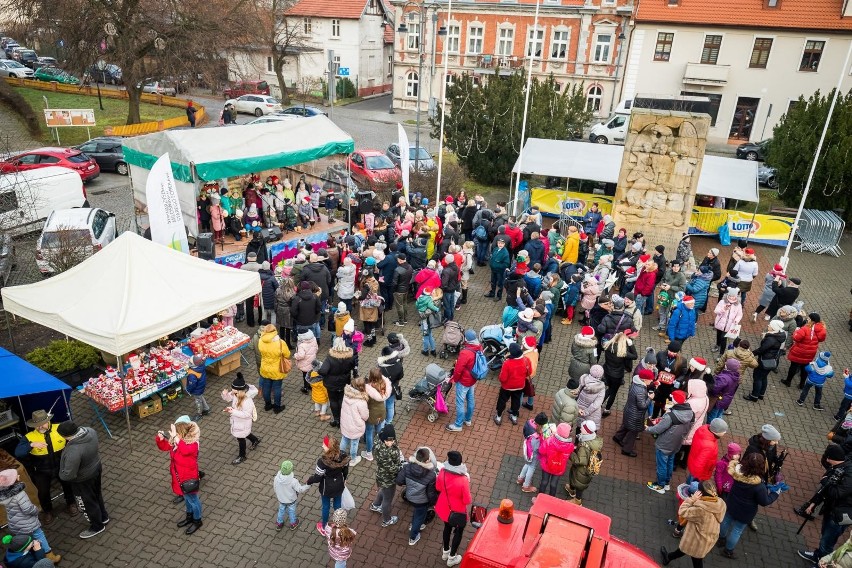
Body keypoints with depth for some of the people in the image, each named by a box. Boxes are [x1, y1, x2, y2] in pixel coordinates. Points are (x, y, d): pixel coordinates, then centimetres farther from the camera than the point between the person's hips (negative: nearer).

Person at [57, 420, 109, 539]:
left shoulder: (73, 452, -42)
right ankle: (103, 517, 53)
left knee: (87, 503, 19)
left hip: (83, 479, -7)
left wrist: (60, 475, -10)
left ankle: (97, 526, 42)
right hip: (96, 468, 7)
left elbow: (68, 475, -30)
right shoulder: (90, 431, -19)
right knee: (96, 495, 30)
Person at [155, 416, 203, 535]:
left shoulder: (192, 444, -33)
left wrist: (175, 437, -57)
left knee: (193, 499, 14)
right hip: (179, 476, 8)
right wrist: (160, 439, -15)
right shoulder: (175, 441, -9)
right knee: (186, 498, 29)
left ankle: (197, 521, 36)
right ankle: (190, 516, 51)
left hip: (188, 478, -8)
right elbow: (165, 446, 6)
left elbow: (185, 450, -55)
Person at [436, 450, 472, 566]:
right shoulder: (463, 480, -37)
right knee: (458, 532, 25)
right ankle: (452, 558, 43)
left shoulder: (442, 472, -23)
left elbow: (438, 487, -3)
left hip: (444, 508, 5)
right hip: (457, 512, -4)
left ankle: (445, 551, 54)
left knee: (447, 527, 32)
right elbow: (467, 501, -22)